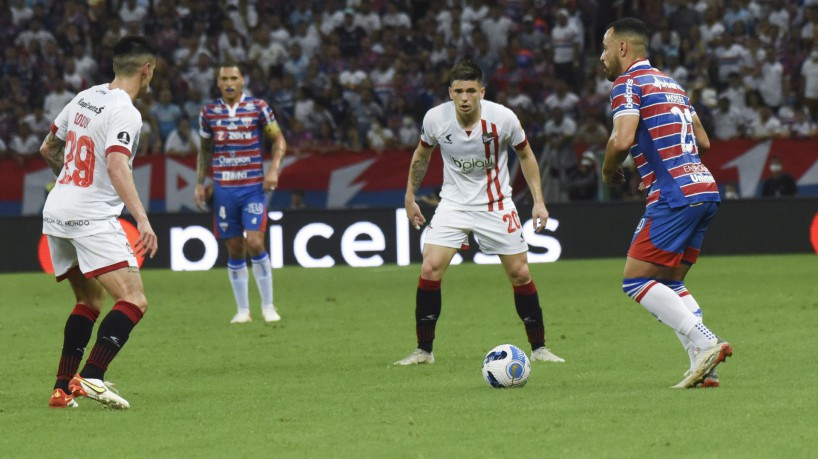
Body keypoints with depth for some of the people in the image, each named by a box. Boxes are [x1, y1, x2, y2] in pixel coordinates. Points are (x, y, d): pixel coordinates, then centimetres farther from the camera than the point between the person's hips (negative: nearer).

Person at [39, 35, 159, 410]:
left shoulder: (85, 98, 12)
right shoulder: (125, 112, -12)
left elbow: (48, 149, 24)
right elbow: (117, 166, -26)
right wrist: (142, 220, -34)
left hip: (55, 210, 9)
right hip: (92, 217, -9)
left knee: (90, 301, 21)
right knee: (134, 300, -13)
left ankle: (63, 388, 15)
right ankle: (91, 377, -27)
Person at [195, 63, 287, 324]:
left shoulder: (258, 108, -2)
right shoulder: (209, 112, 6)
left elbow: (279, 140, 5)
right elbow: (205, 149, 17)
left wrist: (274, 169, -9)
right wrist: (200, 183, 9)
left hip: (253, 187, -2)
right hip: (223, 189, 2)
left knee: (255, 244, -13)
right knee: (234, 250, 3)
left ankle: (268, 305, 0)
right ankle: (242, 310, 11)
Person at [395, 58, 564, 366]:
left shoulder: (503, 118, -17)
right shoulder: (435, 118, -13)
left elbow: (525, 155, 1)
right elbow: (422, 156, 8)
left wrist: (538, 200, -3)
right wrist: (410, 196, 13)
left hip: (496, 204, -1)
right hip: (454, 202, 1)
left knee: (520, 274, 0)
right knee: (430, 270, -14)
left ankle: (538, 348, 15)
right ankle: (423, 350, -2)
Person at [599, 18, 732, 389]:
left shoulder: (628, 83, -4)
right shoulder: (671, 83, 22)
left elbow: (622, 140, -18)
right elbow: (703, 141, 25)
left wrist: (608, 170, 1)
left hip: (674, 195, -9)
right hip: (705, 189, 9)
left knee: (636, 281, -5)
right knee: (670, 283, 16)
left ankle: (704, 343, -18)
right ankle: (703, 365, 2)